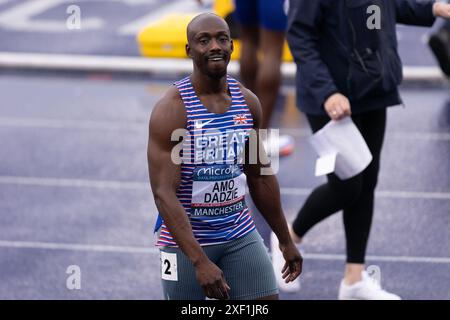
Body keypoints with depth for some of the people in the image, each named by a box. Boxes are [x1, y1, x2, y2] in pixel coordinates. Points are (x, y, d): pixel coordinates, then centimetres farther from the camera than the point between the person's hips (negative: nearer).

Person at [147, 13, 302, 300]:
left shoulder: (248, 102, 3)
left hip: (240, 233, 5)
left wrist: (286, 241, 17)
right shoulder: (171, 109, -15)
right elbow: (164, 193, -21)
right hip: (186, 237, -5)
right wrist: (200, 262, -30)